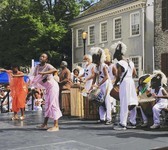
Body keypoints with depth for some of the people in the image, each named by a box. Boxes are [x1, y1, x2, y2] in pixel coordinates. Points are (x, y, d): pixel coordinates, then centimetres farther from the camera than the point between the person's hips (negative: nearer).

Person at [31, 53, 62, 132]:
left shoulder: (48, 66, -17)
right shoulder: (37, 67, 4)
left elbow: (55, 70, -38)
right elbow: (35, 77, 9)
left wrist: (44, 73, -43)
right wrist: (33, 82, -12)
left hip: (53, 86, -8)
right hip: (47, 87, 8)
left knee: (53, 104, -12)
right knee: (47, 105, 14)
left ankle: (56, 126, -12)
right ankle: (45, 124, 25)